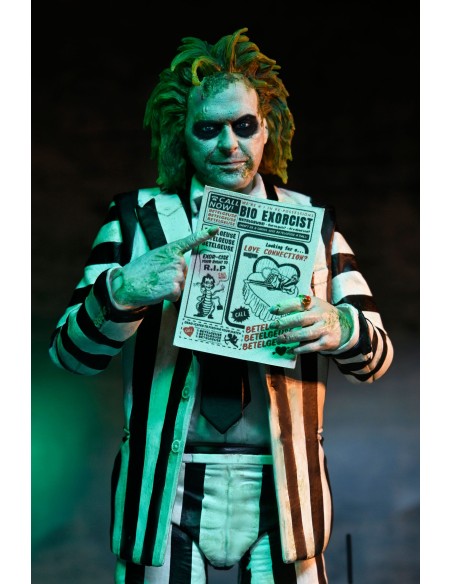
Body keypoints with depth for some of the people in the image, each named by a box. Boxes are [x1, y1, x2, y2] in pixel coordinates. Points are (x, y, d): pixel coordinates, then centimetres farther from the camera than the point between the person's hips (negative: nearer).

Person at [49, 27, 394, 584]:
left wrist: (339, 328, -20)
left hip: (282, 496, 1)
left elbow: (377, 354, 4)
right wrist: (124, 291, -23)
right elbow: (71, 352, -2)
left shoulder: (310, 220, 5)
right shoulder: (137, 217, 2)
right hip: (166, 496, -1)